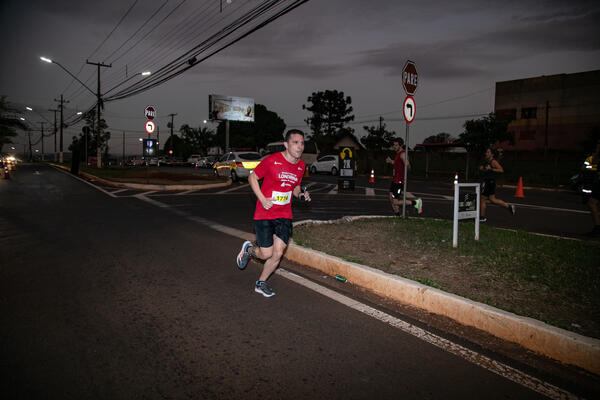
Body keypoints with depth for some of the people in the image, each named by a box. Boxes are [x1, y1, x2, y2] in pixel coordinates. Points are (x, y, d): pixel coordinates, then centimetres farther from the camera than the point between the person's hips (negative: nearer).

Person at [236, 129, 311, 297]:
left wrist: (301, 194, -3)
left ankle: (261, 283, 24)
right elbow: (252, 177, -4)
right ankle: (249, 249, 33)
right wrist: (262, 199, -14)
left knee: (278, 253, 0)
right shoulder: (272, 160, -14)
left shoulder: (301, 165, 5)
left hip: (284, 215, 5)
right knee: (266, 254, -3)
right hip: (264, 214, -5)